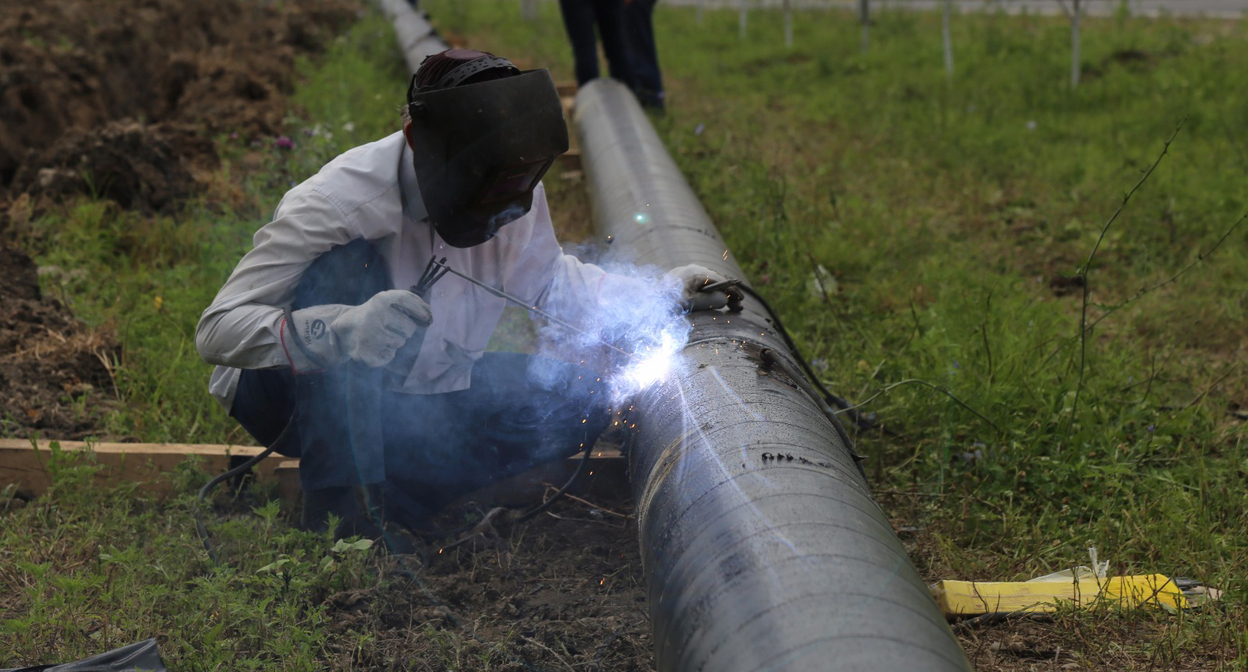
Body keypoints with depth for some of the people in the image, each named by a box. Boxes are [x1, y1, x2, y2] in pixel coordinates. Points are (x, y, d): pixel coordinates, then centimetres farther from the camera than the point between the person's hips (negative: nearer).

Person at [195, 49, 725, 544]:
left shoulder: (513, 194, -11)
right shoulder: (339, 202, -30)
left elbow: (547, 279, 10)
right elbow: (218, 329, -34)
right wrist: (341, 331, -51)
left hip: (419, 393, 6)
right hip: (294, 393, -5)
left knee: (581, 397, -9)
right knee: (344, 262, -34)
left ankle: (392, 500, -9)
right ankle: (340, 498, -26)